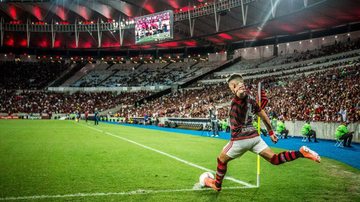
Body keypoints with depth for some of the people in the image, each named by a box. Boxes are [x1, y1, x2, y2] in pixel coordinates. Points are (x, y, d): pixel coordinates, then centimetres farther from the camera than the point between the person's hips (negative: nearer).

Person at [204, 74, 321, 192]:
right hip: (254, 137, 7)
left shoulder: (239, 98, -13)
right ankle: (301, 153, -14)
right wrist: (271, 132, 26)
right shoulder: (250, 99, 12)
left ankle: (216, 185, 31)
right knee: (274, 159, 4)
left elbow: (241, 92, -42)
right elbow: (263, 116, 20)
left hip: (240, 139, -7)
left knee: (221, 159, 16)